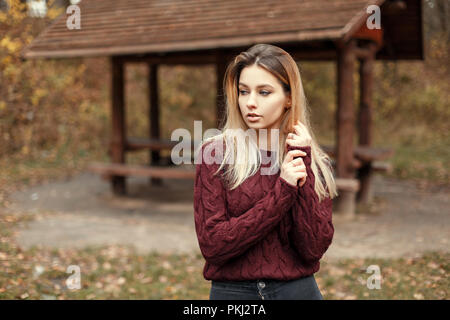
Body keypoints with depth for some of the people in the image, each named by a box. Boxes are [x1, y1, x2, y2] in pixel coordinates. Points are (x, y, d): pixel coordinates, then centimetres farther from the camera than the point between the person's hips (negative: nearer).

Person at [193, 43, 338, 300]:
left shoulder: (316, 163, 0)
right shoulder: (214, 154, -7)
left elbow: (313, 249, -11)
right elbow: (211, 245, -14)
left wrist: (303, 164, -14)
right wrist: (282, 191, -18)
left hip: (299, 289, 2)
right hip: (231, 290, -1)